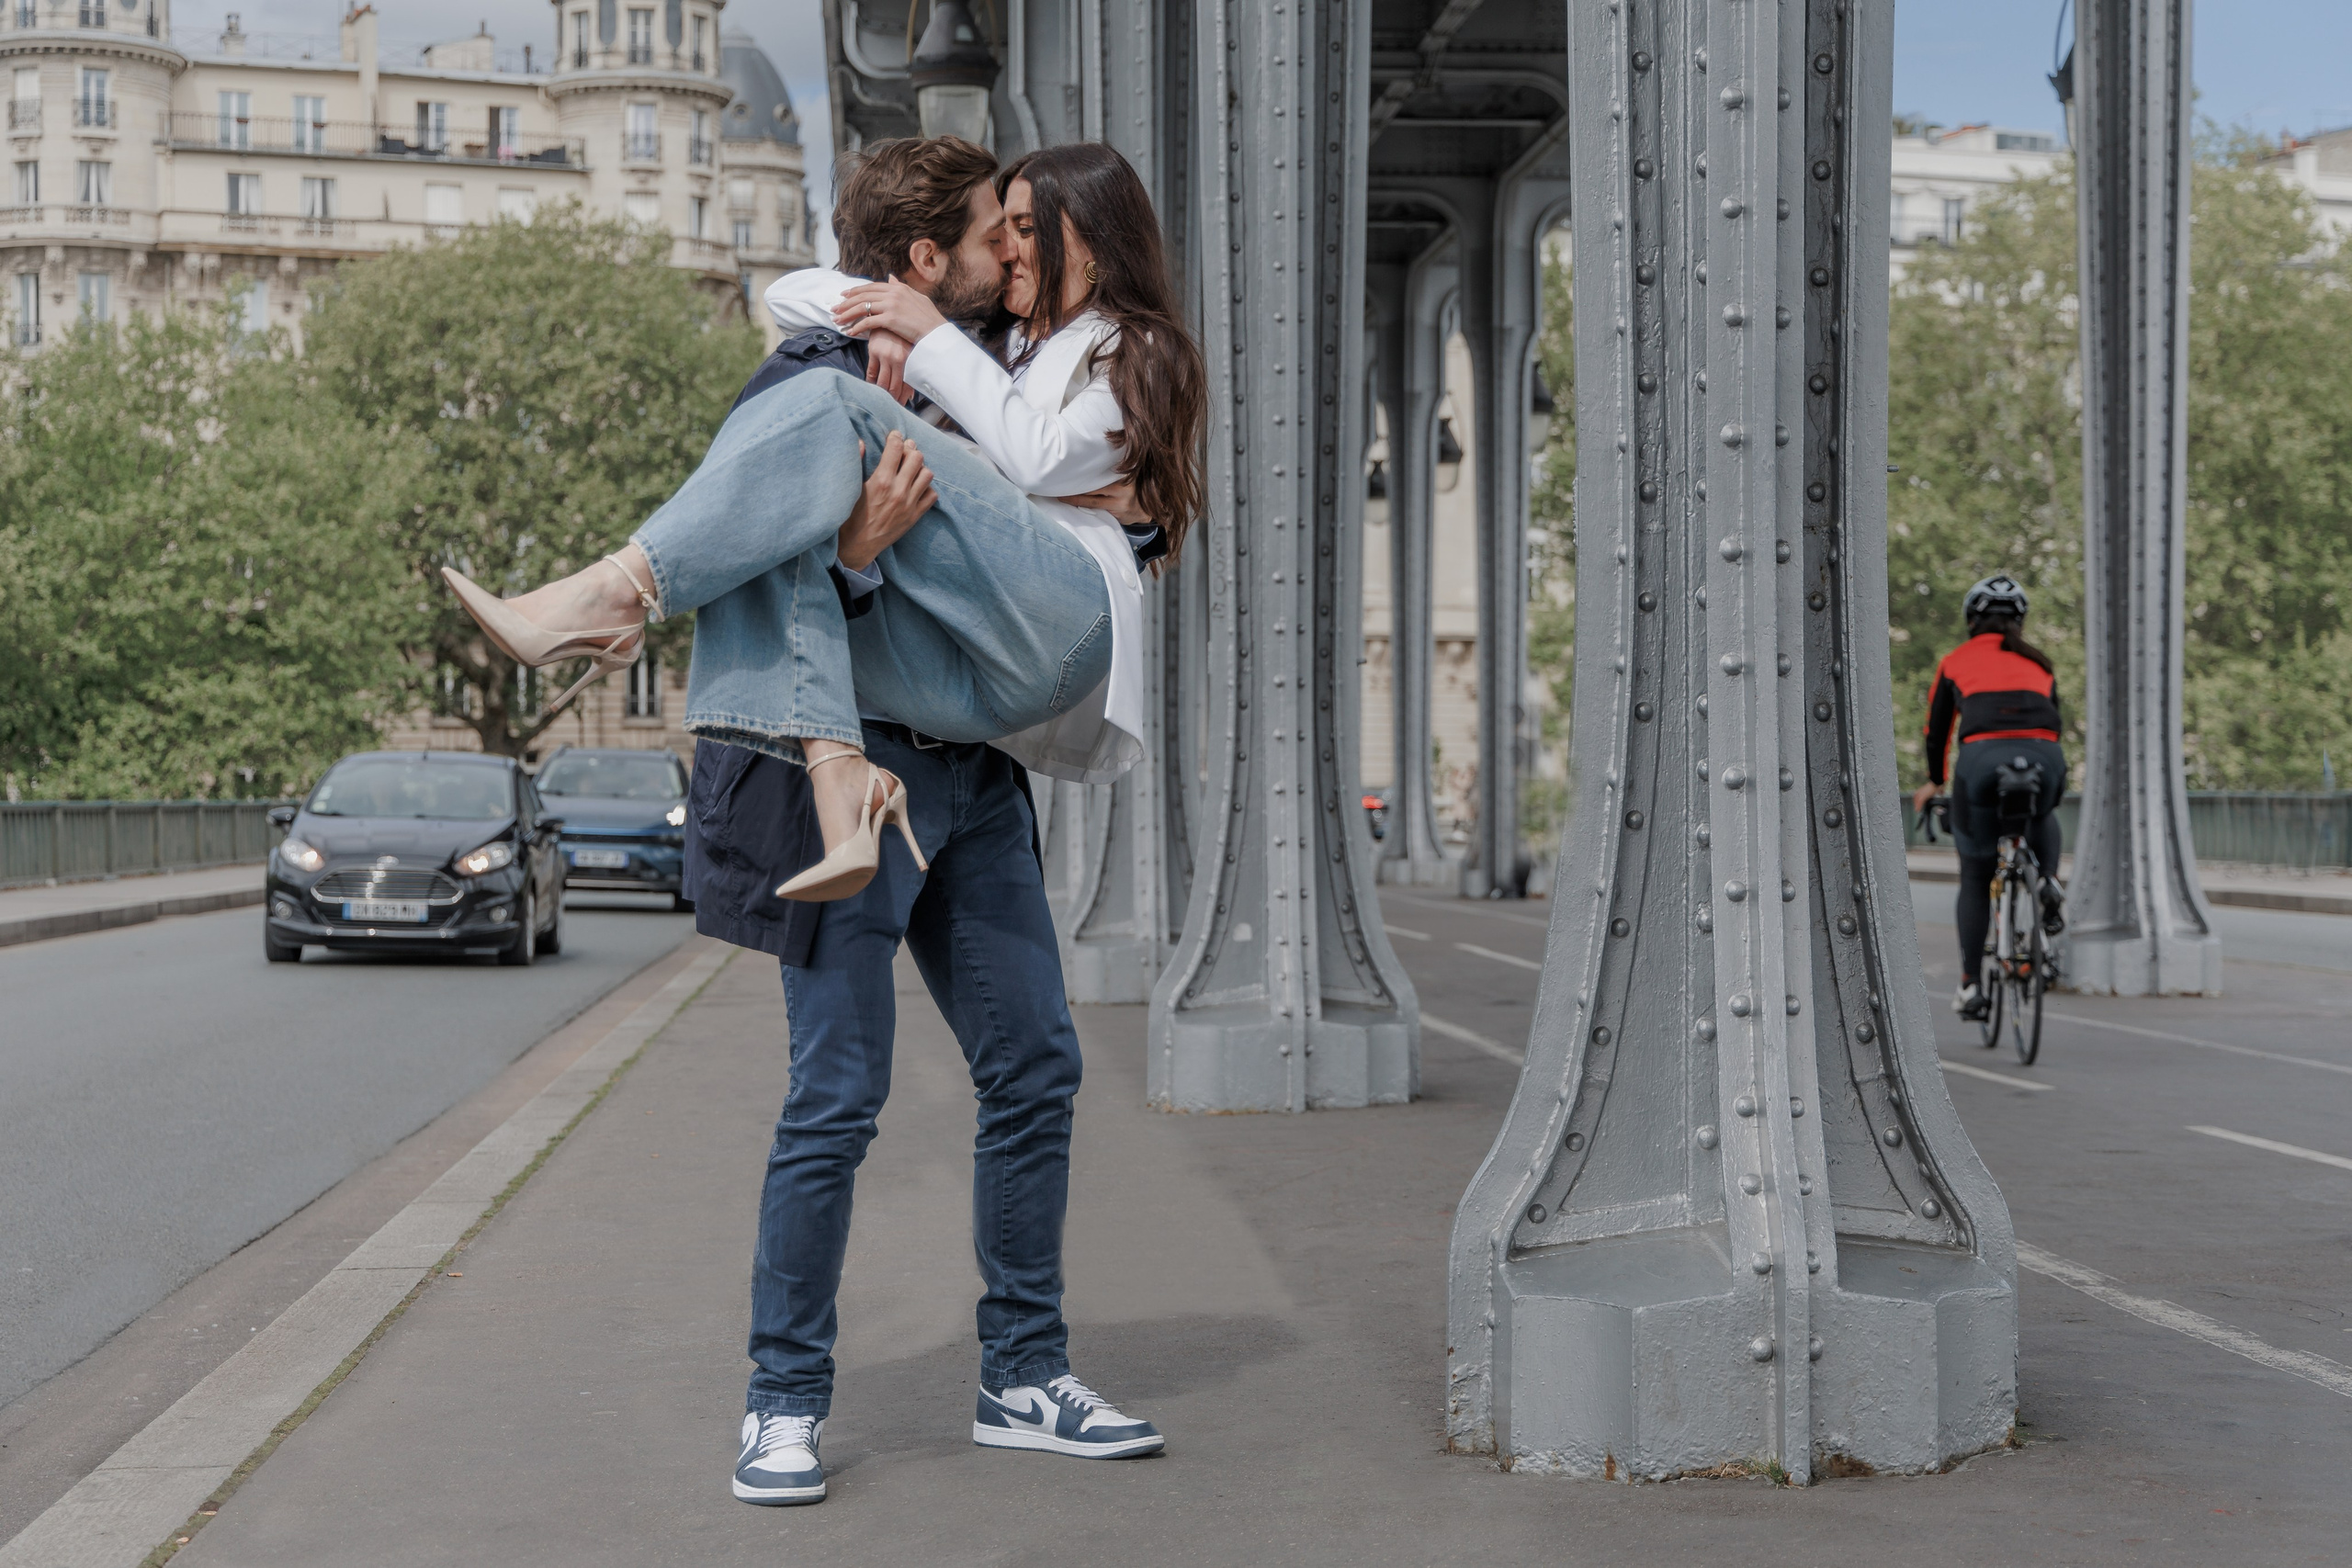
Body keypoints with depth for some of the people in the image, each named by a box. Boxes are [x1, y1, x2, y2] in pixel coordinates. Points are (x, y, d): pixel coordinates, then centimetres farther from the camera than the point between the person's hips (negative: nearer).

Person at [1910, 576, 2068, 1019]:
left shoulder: (1956, 661, 23)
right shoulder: (2038, 663, 28)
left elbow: (1937, 729, 31)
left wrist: (1933, 782, 48)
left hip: (1982, 757, -2)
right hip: (2043, 757, 2)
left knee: (1975, 877, 16)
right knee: (2042, 815, 40)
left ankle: (1970, 985, 12)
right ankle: (2048, 882, 12)